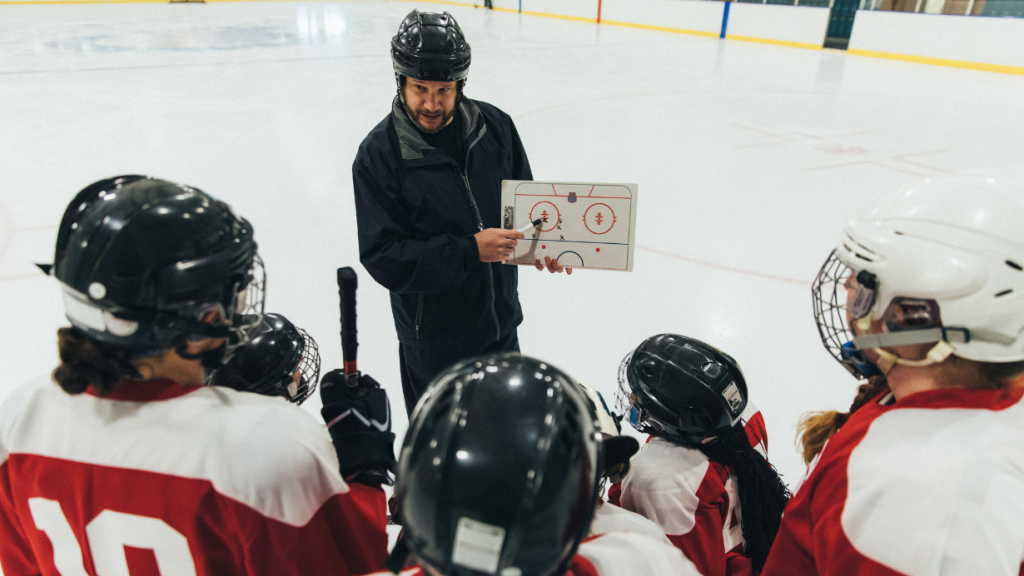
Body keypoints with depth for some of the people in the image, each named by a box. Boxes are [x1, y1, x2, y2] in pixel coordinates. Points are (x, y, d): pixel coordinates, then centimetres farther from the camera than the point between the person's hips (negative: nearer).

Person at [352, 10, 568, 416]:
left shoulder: (495, 125, -7)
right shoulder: (378, 154, -19)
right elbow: (383, 257, -22)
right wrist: (469, 250, -30)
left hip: (501, 321, 4)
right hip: (433, 340, -4)